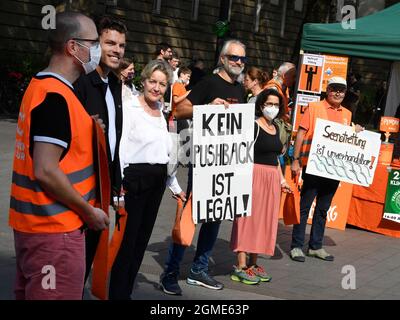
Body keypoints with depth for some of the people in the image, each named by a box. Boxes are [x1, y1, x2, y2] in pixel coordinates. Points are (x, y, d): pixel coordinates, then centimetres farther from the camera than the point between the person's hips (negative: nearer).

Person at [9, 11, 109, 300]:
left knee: (29, 293, 17)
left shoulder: (41, 85, 10)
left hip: (34, 222, 9)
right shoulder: (56, 96, -20)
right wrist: (89, 211, -14)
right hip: (54, 228, -9)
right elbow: (46, 171, -24)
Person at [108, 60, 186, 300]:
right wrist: (118, 185, -20)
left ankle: (127, 291, 19)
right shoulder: (130, 108, -6)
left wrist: (176, 187, 19)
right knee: (128, 238, -4)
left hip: (157, 181, 7)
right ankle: (118, 293, 6)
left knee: (142, 238, 10)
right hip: (135, 178, -7)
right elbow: (119, 148, -12)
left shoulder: (162, 113, 15)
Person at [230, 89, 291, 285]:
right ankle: (241, 267, -4)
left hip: (272, 179, 8)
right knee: (248, 218, -6)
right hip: (254, 175, -8)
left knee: (265, 220, 9)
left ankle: (253, 263, 18)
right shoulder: (253, 125, -8)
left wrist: (281, 179, 19)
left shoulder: (275, 129, 15)